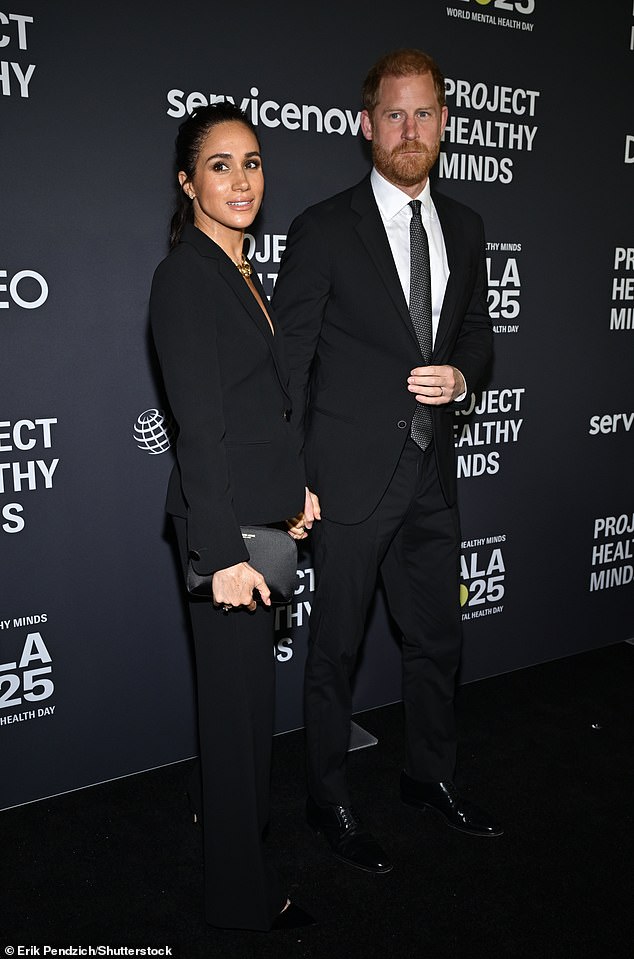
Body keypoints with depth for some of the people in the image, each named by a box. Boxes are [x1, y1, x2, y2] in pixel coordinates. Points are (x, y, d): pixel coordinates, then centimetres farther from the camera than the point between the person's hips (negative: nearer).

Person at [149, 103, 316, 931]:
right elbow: (200, 426, -19)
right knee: (238, 693, 4)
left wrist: (296, 489, 14)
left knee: (250, 683, 21)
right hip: (224, 518, -8)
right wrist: (223, 552, -20)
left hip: (263, 511, 9)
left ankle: (246, 819, 43)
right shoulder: (185, 276, -14)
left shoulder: (243, 272, 14)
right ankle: (243, 892, 23)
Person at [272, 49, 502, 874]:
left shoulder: (463, 228, 9)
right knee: (335, 649, 9)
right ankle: (329, 799, 29)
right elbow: (288, 364, -8)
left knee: (437, 639, 18)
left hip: (431, 474, 6)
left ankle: (431, 776, 41)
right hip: (351, 478, -5)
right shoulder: (324, 230, -7)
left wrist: (460, 376, -6)